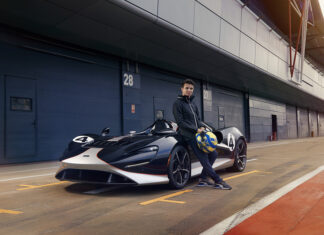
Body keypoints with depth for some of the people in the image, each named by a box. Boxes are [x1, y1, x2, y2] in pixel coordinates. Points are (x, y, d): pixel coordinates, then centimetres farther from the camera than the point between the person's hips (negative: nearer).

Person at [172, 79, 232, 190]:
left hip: (199, 134, 9)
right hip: (190, 136, -9)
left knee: (213, 154, 8)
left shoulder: (193, 103, 20)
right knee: (204, 159, -10)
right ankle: (218, 181, -3)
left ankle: (203, 179, 15)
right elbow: (180, 122, -11)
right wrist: (196, 130, -16)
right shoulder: (178, 103, -5)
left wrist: (202, 127, -1)